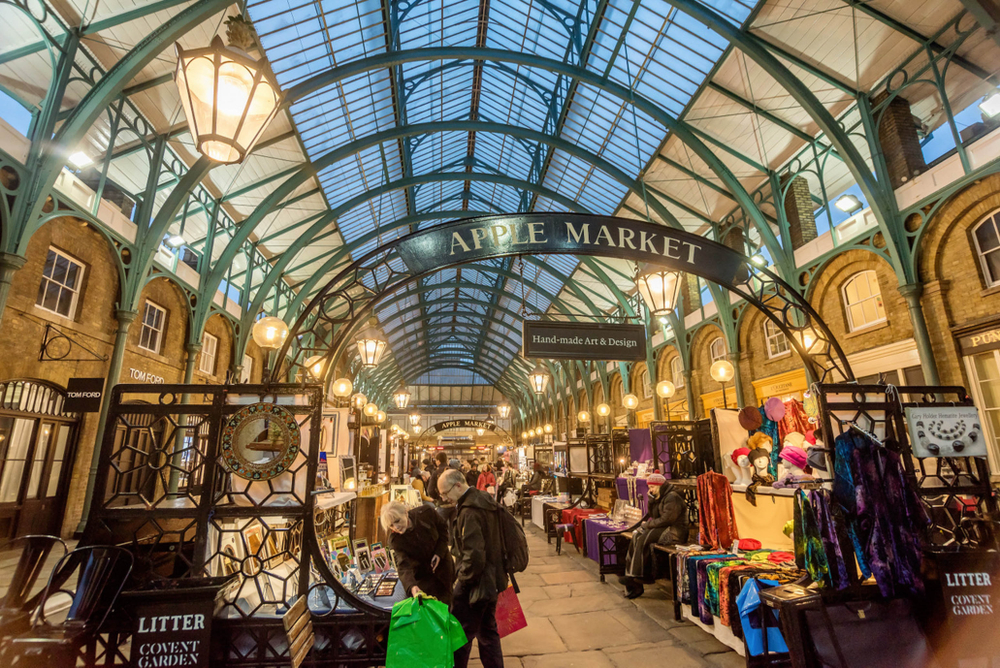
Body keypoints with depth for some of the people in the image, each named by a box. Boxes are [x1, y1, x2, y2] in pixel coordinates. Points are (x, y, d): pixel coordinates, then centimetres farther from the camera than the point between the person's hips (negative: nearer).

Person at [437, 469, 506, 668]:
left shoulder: (469, 512, -26)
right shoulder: (484, 500, 4)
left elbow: (474, 555, -29)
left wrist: (462, 579, -14)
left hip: (475, 584, -10)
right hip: (491, 580, 10)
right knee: (488, 630, 22)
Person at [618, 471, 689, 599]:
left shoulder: (672, 497, -14)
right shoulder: (661, 497, 17)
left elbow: (666, 519, -20)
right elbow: (654, 516, 17)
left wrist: (648, 525, -12)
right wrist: (651, 500, 3)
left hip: (675, 532, -9)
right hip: (664, 529, 9)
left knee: (643, 539, -25)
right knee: (636, 536, -12)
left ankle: (636, 576, -17)